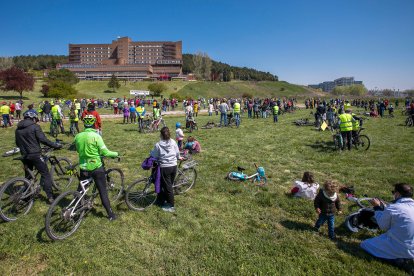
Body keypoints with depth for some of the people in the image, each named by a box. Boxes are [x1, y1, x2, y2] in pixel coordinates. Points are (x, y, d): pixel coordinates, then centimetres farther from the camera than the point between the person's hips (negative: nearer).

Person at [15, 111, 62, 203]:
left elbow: (17, 143, 20)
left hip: (25, 155, 7)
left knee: (28, 176, 20)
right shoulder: (34, 126, -9)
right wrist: (56, 145, -13)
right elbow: (43, 140, -18)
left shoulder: (18, 129, 12)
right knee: (45, 174, -1)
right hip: (35, 154, -7)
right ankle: (50, 197, -4)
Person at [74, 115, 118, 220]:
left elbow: (78, 150, 14)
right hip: (96, 167, -4)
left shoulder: (78, 136, -1)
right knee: (103, 192, 4)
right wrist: (116, 154, 2)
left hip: (83, 167, 4)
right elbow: (105, 152, -15)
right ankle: (110, 215, 9)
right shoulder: (96, 136, -16)